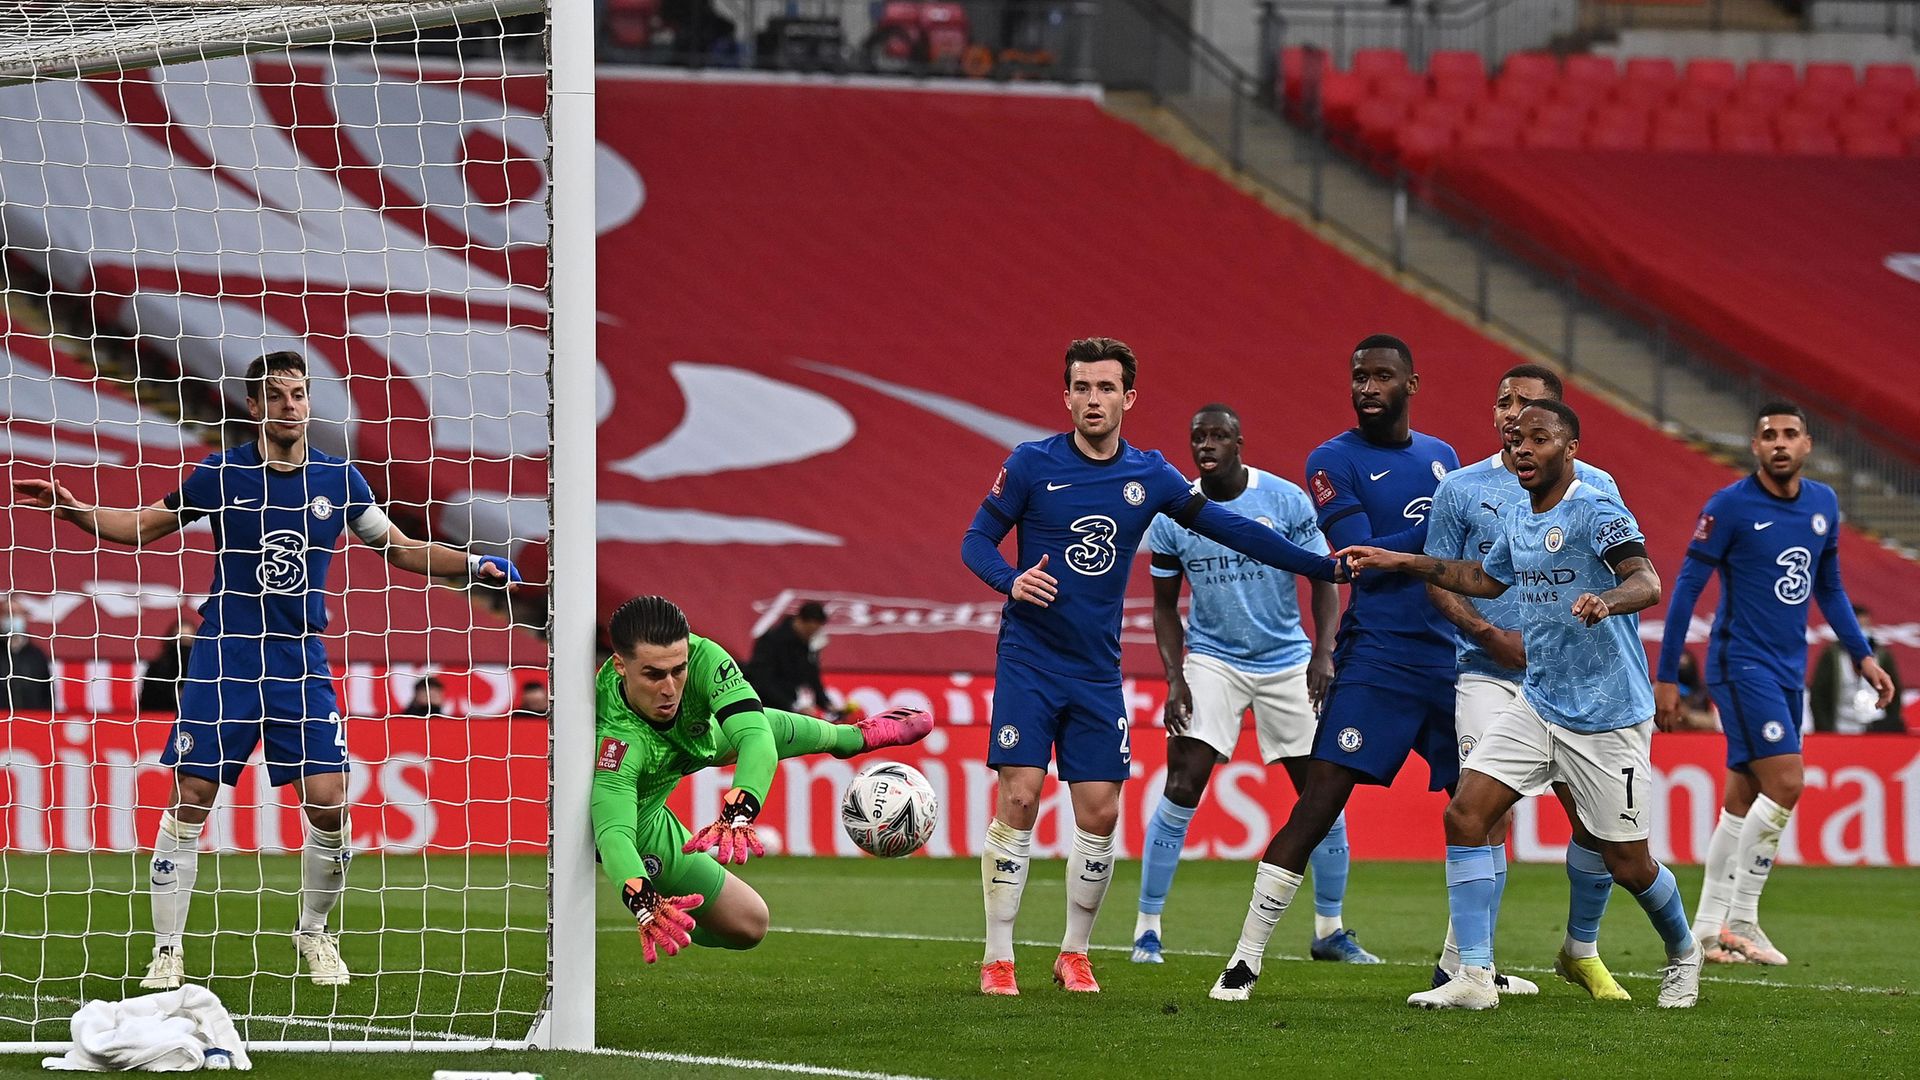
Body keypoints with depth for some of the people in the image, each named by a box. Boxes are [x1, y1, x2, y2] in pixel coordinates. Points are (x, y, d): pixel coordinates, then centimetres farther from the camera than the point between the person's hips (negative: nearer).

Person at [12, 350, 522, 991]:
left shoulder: (339, 479, 4)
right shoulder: (221, 474, -1)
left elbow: (399, 549, 14)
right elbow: (145, 526, 11)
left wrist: (474, 565, 2)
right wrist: (75, 511, -3)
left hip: (301, 663, 1)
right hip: (223, 660, -1)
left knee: (328, 804, -7)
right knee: (190, 800, -6)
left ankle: (313, 933, 16)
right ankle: (168, 949, 4)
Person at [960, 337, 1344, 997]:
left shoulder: (1149, 476, 4)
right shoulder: (1032, 465, -4)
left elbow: (1226, 528, 11)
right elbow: (976, 540, 1)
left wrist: (1324, 566, 9)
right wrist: (1011, 580, -22)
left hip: (1098, 671, 3)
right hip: (1030, 662, -3)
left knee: (1100, 815, -1)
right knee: (1019, 800, -12)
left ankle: (1074, 954, 17)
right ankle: (998, 960, -4)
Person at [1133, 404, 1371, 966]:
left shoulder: (1286, 502, -8)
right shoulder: (1172, 516, -5)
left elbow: (1323, 580, -2)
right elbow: (1165, 605, 4)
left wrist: (1323, 653, -16)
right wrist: (1174, 677, -8)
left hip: (1287, 662, 1)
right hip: (1212, 660, 0)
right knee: (1182, 787, -13)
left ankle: (1329, 930, 14)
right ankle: (1147, 929, -5)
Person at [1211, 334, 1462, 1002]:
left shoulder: (1441, 457, 16)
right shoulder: (1335, 462, -3)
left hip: (1452, 659, 6)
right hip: (1378, 657, -6)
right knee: (1320, 803, -13)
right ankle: (1245, 960, -12)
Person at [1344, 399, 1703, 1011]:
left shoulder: (1596, 511, -15)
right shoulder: (1517, 520, 10)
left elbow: (1647, 582, -30)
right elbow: (1486, 579, 31)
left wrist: (1607, 600, -51)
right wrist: (1403, 563, 29)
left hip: (1608, 718, -7)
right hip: (1536, 703, 7)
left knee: (1628, 864, 0)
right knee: (1465, 815, -10)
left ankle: (1682, 955, 32)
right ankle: (1474, 977, -10)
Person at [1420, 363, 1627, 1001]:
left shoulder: (1593, 487, 8)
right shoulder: (1463, 489, 5)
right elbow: (1438, 581, 7)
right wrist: (1491, 634, -8)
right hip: (1489, 676, -2)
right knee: (1490, 816, -15)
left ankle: (1581, 953, 23)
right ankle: (1460, 966, -10)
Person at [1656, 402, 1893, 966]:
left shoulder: (1824, 505, 8)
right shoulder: (1730, 506, -11)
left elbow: (1829, 588, 20)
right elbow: (1687, 587, -8)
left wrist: (1862, 655, 12)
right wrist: (1666, 676, -9)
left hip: (1788, 669, 7)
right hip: (1741, 662, -7)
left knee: (1744, 799, 8)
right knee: (1786, 781, -17)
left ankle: (1708, 928, 14)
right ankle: (1740, 922, -10)